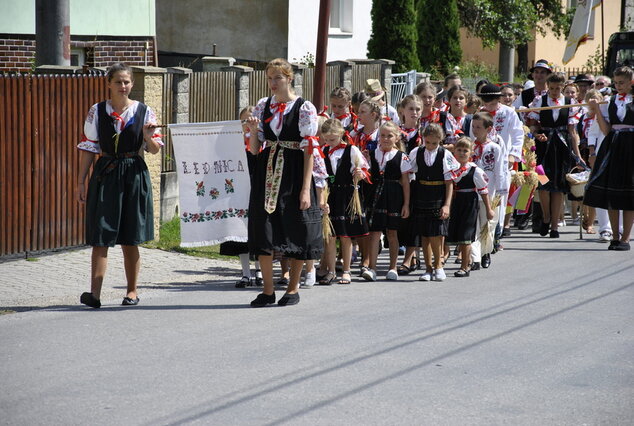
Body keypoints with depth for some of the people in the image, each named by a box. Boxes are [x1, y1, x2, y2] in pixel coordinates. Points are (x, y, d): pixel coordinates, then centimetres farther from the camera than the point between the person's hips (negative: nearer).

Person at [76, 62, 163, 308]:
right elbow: (87, 147, 6)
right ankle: (95, 293, -11)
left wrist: (148, 137, -14)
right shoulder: (97, 112, 4)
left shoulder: (144, 112, 3)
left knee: (130, 240, 6)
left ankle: (132, 291, 18)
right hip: (105, 174, 0)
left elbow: (155, 149, 8)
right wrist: (81, 182, 2)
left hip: (134, 176, 0)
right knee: (100, 238, -7)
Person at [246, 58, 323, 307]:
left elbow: (309, 149, -9)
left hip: (293, 173, -4)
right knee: (264, 229, 2)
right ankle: (268, 290, 10)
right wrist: (253, 131, -10)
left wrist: (306, 188, -15)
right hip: (266, 172, 4)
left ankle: (293, 288, 15)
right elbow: (255, 149, 12)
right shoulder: (262, 106, 9)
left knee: (296, 231, 2)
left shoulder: (304, 108, -5)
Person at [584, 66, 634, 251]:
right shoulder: (610, 101, 10)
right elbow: (606, 130, 3)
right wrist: (596, 110, -5)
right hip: (612, 146, 4)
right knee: (610, 190, 4)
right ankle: (615, 237, 13)